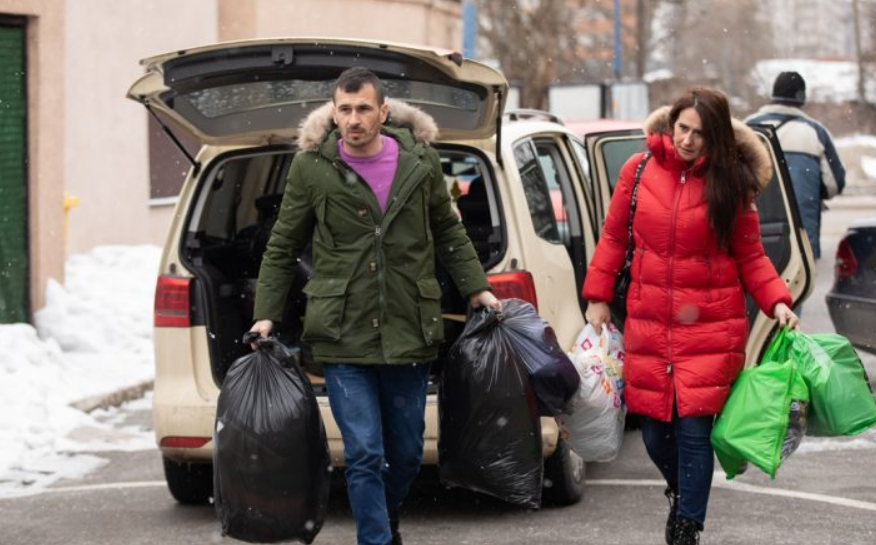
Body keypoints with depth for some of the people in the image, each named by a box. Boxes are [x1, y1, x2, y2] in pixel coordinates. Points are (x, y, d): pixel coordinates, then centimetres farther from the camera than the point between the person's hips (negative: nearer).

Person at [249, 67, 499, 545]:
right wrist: (266, 315, 1)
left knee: (407, 453, 13)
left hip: (409, 335, 3)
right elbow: (282, 248, 6)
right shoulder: (311, 168, -3)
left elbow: (448, 232, 17)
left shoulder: (421, 160, 2)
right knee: (364, 455, -9)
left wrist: (477, 289, 12)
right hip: (344, 339, -3)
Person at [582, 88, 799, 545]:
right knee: (653, 430, 9)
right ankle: (681, 491, 40)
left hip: (709, 328, -2)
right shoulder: (639, 170, 1)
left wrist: (776, 302, -10)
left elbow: (750, 256, 3)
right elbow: (614, 237, 10)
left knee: (693, 427, -8)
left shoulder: (730, 183, -2)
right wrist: (598, 297, 7)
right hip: (647, 325, 3)